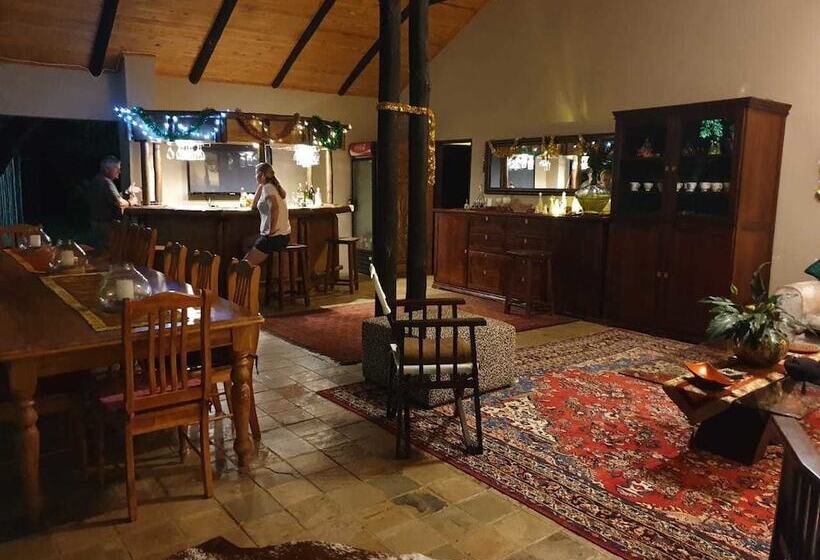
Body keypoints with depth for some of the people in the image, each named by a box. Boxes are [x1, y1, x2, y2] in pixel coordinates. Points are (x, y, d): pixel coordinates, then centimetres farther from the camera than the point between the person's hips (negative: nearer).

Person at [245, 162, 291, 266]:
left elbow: (274, 208, -28)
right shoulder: (274, 187, 18)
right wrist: (260, 186, 18)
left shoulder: (268, 187, -10)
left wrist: (272, 231, -23)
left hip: (276, 236, -10)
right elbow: (253, 206, 23)